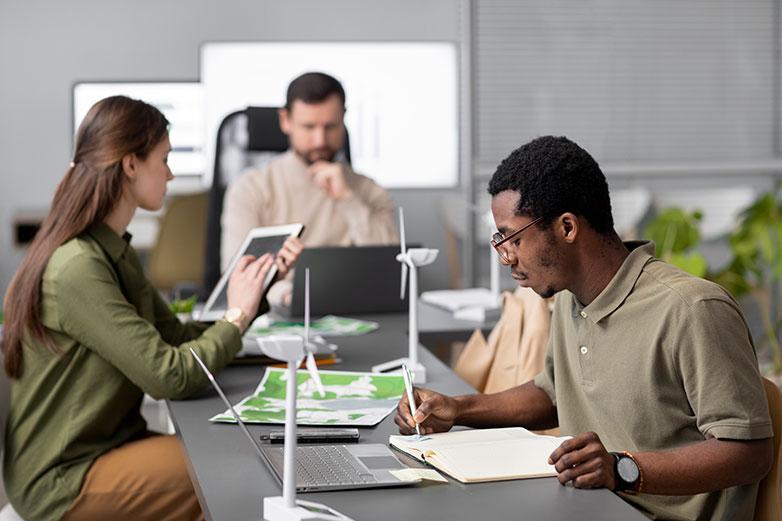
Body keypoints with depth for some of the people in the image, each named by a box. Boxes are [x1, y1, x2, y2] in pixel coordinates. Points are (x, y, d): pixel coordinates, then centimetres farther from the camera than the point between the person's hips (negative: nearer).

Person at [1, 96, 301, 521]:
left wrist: (259, 290, 3)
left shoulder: (115, 251, 8)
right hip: (65, 482, -9)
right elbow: (168, 376, -24)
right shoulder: (77, 269, -23)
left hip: (109, 443, 9)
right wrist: (235, 318, -10)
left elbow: (175, 337, 8)